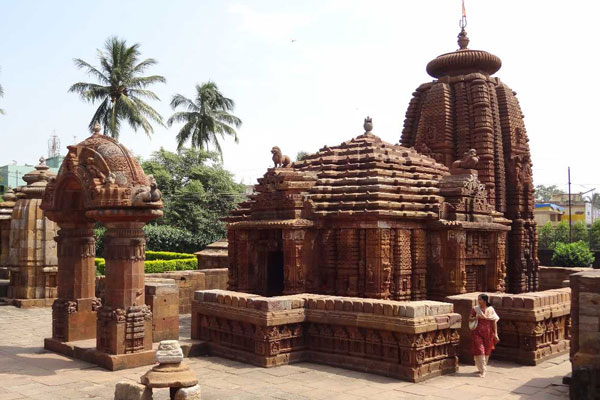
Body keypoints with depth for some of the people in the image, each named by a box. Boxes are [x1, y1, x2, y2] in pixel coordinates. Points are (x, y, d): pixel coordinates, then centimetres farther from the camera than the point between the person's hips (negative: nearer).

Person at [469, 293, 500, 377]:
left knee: (486, 351, 10)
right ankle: (482, 370, -3)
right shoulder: (475, 309, 0)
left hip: (488, 332, 1)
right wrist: (477, 317, -16)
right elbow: (470, 319, 3)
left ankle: (483, 368, 29)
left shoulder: (490, 309, 0)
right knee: (479, 350, -8)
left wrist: (495, 334, -3)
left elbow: (494, 322, 1)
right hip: (477, 332, -1)